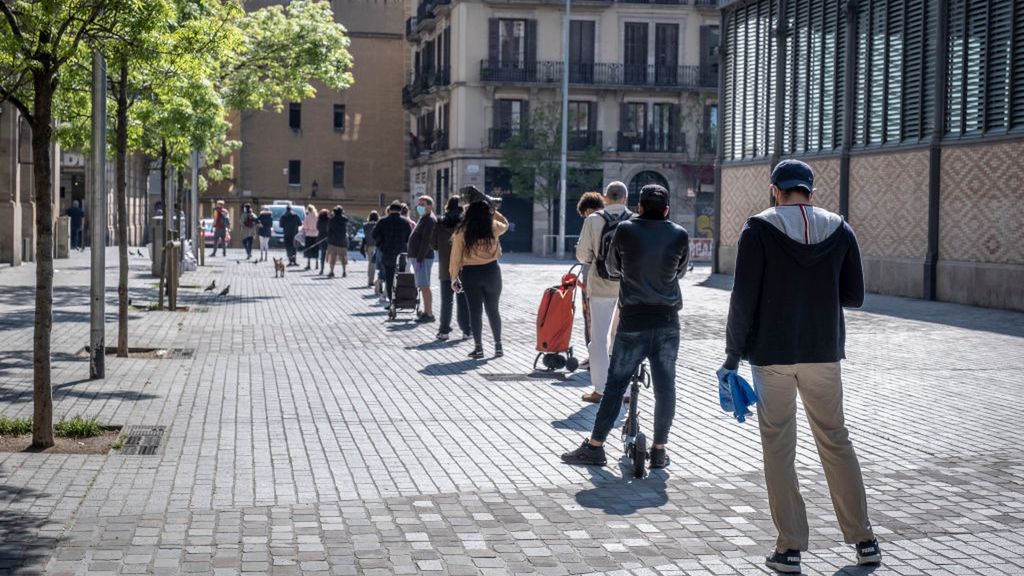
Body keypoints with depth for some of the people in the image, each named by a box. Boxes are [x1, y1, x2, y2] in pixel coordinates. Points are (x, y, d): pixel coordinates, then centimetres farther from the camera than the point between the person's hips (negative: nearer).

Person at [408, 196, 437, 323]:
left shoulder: (430, 220, -12)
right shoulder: (423, 219, 19)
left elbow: (426, 241, -20)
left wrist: (419, 259, -23)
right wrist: (416, 259, 17)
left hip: (423, 258, -10)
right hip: (417, 257, 10)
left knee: (424, 287, -11)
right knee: (423, 287, 11)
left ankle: (429, 314, -11)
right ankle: (426, 312, 15)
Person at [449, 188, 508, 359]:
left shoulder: (462, 232, -8)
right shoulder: (493, 228, -4)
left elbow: (456, 256, -5)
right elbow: (505, 224, 20)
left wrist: (454, 277, 2)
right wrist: (491, 208, 22)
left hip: (470, 273, -1)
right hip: (491, 271, 1)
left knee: (475, 311, 5)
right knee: (493, 309, 13)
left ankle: (478, 347, 5)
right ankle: (498, 345, 14)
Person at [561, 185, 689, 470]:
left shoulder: (625, 230, -5)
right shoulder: (679, 235, -1)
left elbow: (612, 266, 9)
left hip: (632, 322, -1)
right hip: (667, 323, 1)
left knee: (615, 385, 3)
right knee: (665, 386, 6)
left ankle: (594, 446, 6)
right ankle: (659, 450, 12)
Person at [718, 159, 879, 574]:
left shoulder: (758, 230, -7)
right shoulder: (840, 231, 2)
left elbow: (744, 299, -10)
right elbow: (853, 296, 5)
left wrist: (733, 356, -3)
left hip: (771, 353, -3)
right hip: (823, 352, 3)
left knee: (778, 448, 4)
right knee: (835, 441, 14)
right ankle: (863, 540, 18)